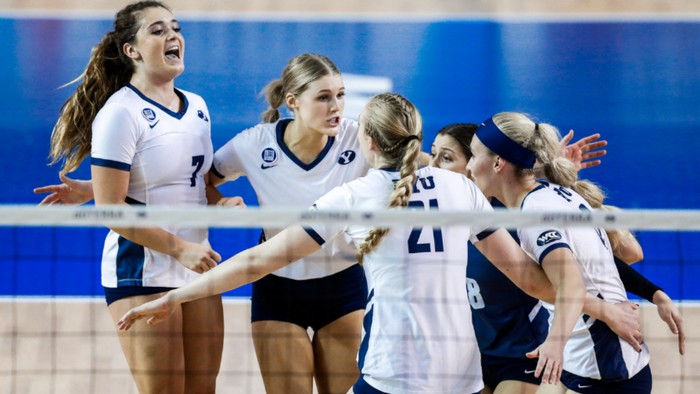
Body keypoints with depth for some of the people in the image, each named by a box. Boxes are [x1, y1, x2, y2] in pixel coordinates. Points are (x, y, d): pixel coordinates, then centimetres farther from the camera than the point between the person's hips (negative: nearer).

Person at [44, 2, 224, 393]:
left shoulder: (197, 107, 10)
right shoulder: (120, 113, -13)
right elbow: (110, 207, -16)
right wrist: (179, 248, -18)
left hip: (197, 270, 7)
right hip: (142, 271, -7)